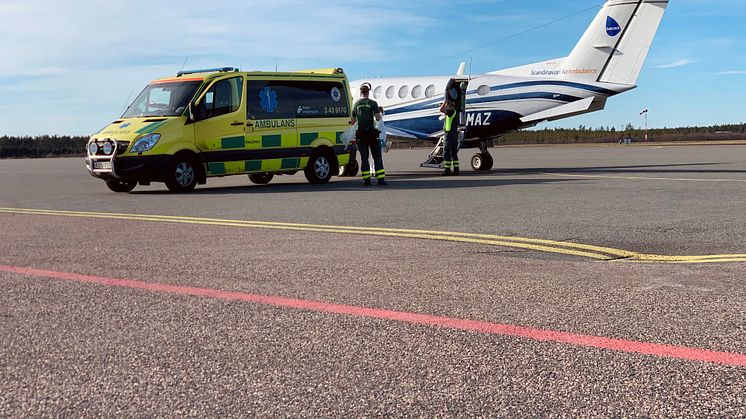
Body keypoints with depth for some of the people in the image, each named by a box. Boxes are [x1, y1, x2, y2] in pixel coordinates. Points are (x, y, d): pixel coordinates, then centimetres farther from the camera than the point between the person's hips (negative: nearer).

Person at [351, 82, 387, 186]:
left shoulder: (356, 104, 6)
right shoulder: (373, 103, -1)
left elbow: (353, 121, 8)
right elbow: (378, 118, -7)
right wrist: (380, 115, 13)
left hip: (361, 134, 2)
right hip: (372, 133, -2)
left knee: (364, 157, 6)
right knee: (377, 156, 2)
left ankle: (366, 179, 3)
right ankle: (380, 178, -4)